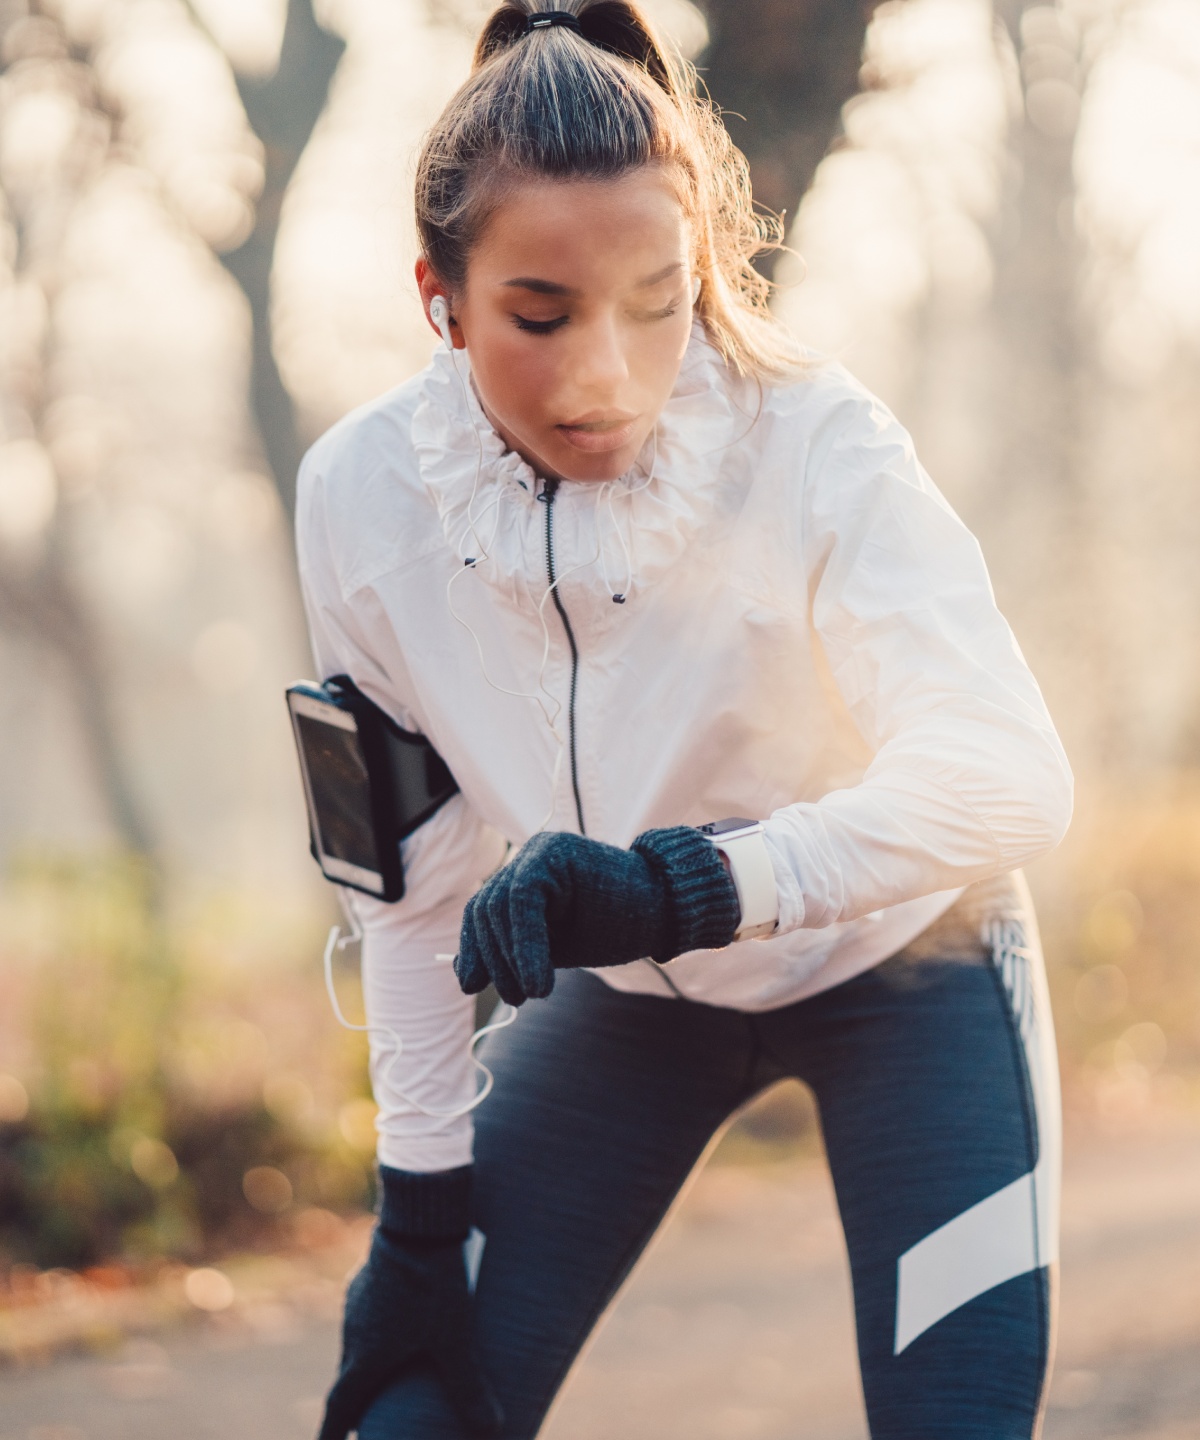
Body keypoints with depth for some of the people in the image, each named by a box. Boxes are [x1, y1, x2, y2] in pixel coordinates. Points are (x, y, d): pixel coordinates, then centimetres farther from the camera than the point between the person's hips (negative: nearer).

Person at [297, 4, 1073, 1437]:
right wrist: (421, 1204, -4)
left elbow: (1013, 776, -43)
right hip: (627, 995, 3)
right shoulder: (365, 496, -20)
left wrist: (685, 881, -56)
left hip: (896, 961, -3)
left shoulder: (811, 444, -30)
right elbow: (416, 868, -6)